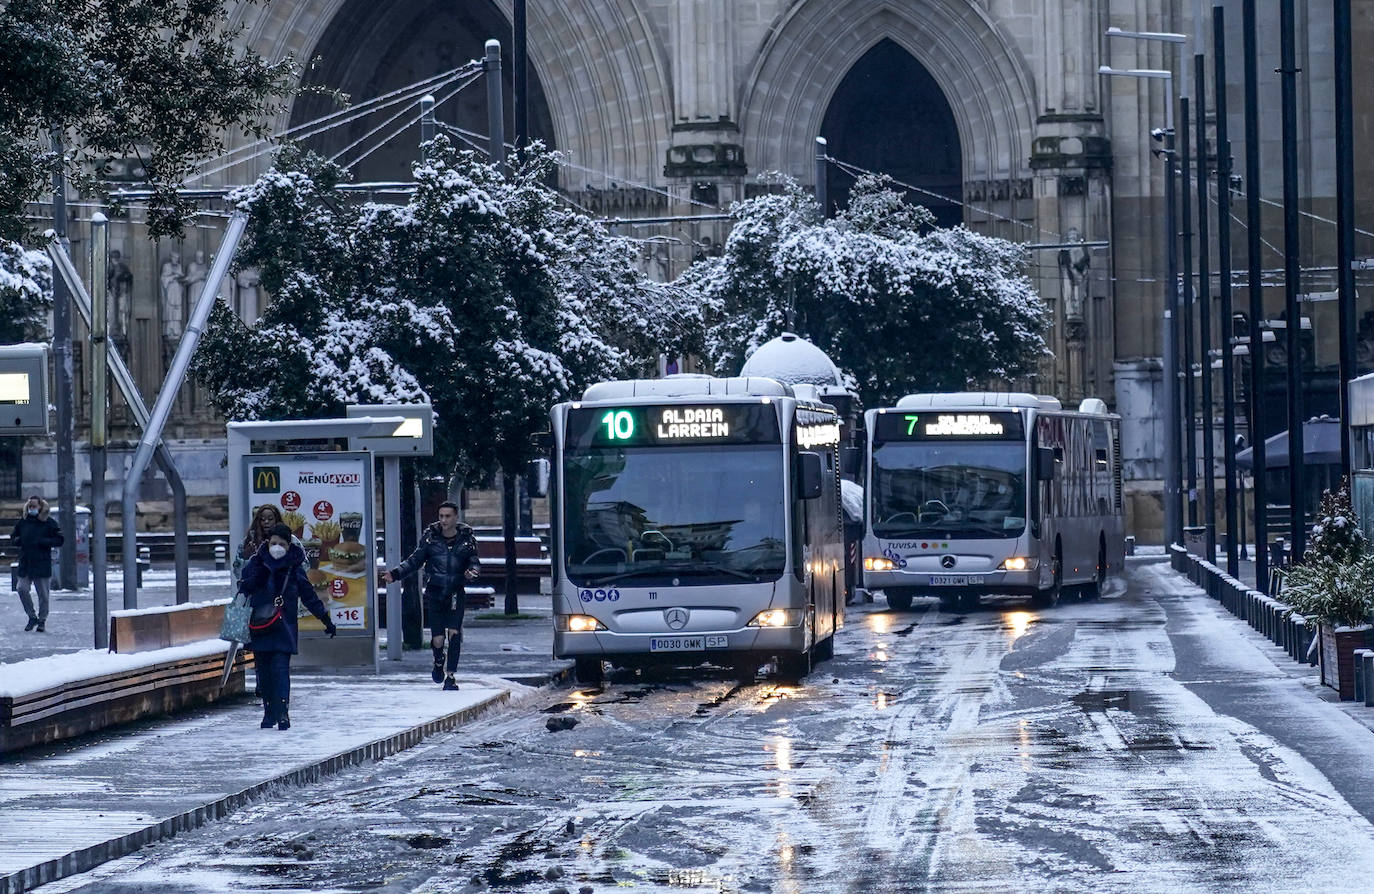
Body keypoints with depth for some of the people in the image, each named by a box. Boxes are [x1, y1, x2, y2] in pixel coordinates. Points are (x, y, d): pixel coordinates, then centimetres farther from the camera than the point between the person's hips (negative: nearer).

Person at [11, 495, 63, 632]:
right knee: (22, 589, -9)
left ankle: (42, 621, 14)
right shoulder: (23, 522, 9)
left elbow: (59, 540, -4)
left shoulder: (49, 523, -2)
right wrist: (17, 540, -4)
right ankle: (32, 617, 8)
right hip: (25, 563, 3)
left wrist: (43, 542, -16)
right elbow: (13, 538, 20)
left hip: (42, 563, -3)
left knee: (43, 594, 1)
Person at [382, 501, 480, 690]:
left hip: (456, 593, 0)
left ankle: (450, 676, -2)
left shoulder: (466, 538, 1)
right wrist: (395, 574, -8)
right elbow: (414, 561, 4)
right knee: (438, 639, -4)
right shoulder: (430, 536, 1)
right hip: (434, 593, 0)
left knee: (454, 633, -13)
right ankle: (439, 662, 30)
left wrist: (472, 571, -21)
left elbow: (475, 562, 3)